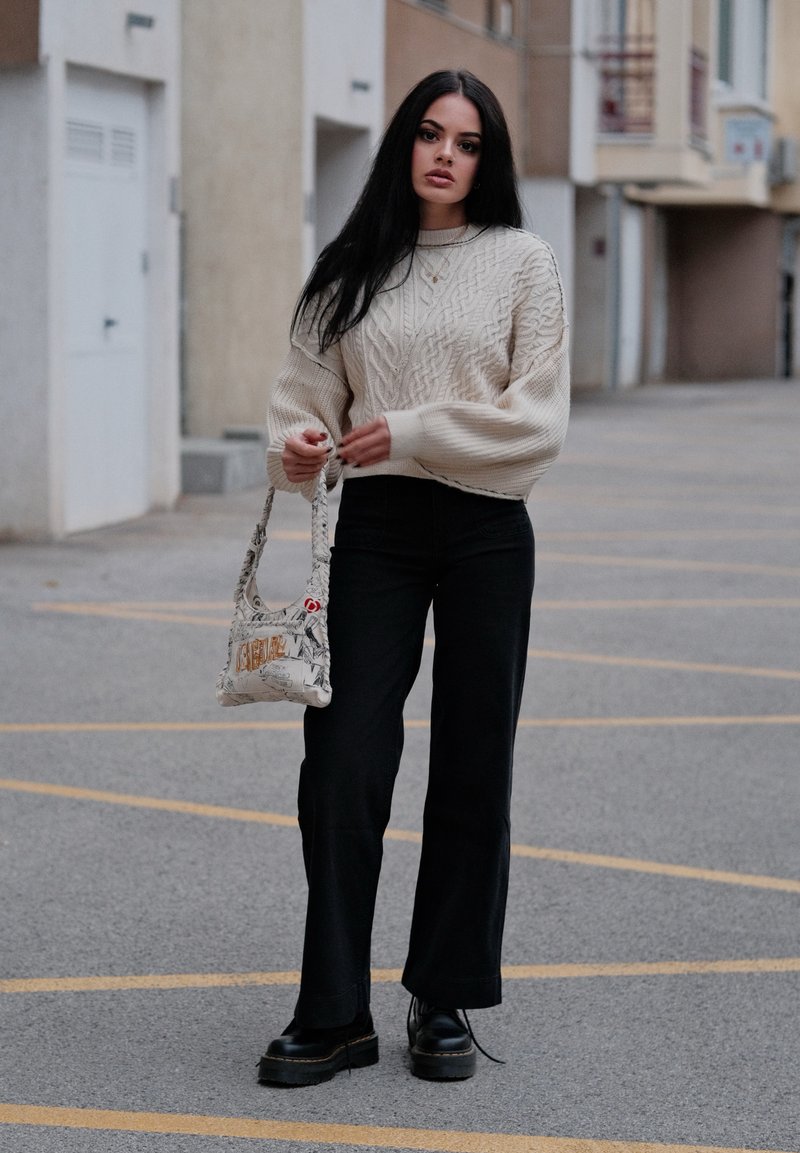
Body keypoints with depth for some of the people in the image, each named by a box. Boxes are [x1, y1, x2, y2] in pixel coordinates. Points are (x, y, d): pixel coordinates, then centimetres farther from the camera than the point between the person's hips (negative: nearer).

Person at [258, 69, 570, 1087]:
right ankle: (334, 1013, 2)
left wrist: (413, 432, -15)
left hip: (485, 534, -1)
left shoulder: (521, 262, 1)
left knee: (472, 770, 6)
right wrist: (295, 449, -15)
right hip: (375, 529, 1)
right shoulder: (351, 271, 8)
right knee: (342, 765, -6)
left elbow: (539, 419, -6)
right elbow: (306, 390, 7)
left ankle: (444, 1002, 18)